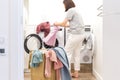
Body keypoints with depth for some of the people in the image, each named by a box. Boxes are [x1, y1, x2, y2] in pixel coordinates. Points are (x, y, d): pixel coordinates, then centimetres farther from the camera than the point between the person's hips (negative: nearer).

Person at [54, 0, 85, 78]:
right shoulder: (76, 10, 19)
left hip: (75, 34, -9)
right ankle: (76, 73, 17)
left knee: (67, 53, 0)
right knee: (77, 54, 12)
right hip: (81, 34, 9)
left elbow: (63, 23, -9)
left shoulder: (70, 10, -8)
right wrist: (63, 25, 23)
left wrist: (57, 24, 10)